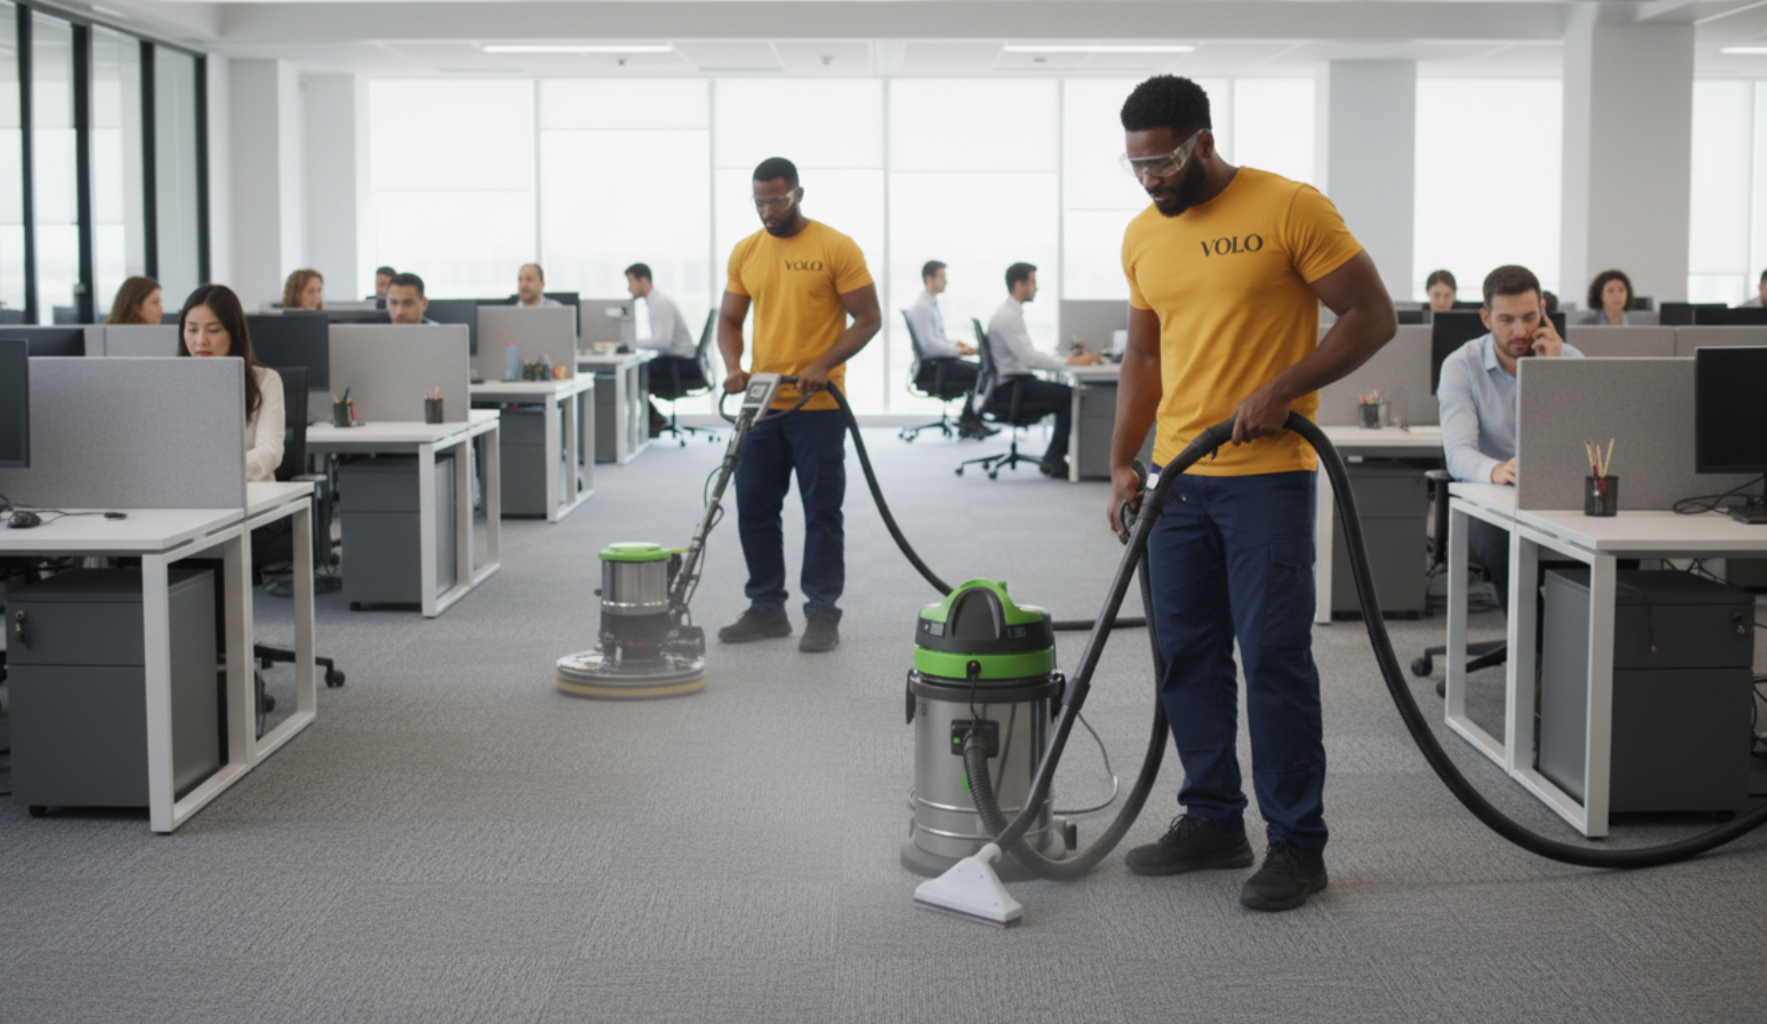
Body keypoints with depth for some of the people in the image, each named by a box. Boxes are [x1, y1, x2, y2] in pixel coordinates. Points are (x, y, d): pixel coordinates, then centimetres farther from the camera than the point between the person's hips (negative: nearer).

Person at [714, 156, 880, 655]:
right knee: (754, 509, 9)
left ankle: (822, 615, 8)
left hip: (818, 406, -5)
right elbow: (729, 320, 12)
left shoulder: (836, 249, -8)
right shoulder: (746, 252, 8)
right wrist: (734, 367, -7)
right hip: (761, 403, 6)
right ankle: (767, 609, 20)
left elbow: (869, 319, -9)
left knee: (822, 512, 0)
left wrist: (823, 365, -20)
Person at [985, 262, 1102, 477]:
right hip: (1009, 388, -10)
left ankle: (1053, 458, 1)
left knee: (1068, 395, 0)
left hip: (1017, 382, 10)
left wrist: (1067, 359, 8)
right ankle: (1053, 460, -9)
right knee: (1070, 396, -17)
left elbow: (1029, 356, 19)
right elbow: (1029, 358, -23)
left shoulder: (1012, 313, 17)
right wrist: (1069, 363, -19)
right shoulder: (1007, 316, -16)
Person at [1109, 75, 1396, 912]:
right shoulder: (1143, 237, 10)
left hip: (1267, 476, -6)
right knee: (1186, 654, 11)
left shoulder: (1290, 209, -10)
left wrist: (1282, 390, -18)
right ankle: (1213, 821, 23)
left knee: (1273, 656, -6)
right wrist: (1123, 463, 10)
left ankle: (1297, 845, 4)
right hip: (1177, 480, 7)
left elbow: (1373, 317, -9)